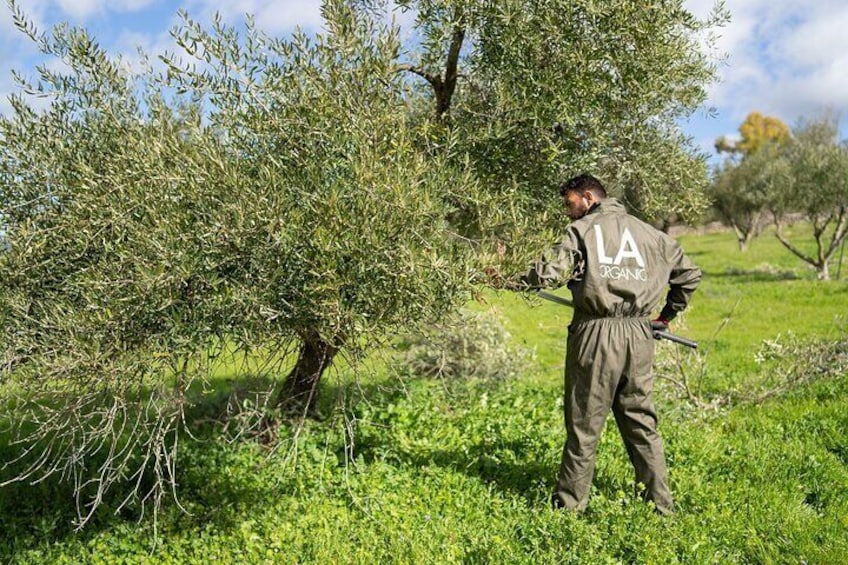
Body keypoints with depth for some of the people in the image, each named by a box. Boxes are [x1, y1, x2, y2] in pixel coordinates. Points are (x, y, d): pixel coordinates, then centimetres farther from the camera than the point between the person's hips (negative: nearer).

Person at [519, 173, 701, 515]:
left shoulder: (581, 230, 0)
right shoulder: (647, 232, 15)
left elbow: (551, 273, -13)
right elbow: (689, 273, 20)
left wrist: (511, 281, 4)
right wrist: (667, 315, 28)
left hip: (596, 334, -4)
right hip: (639, 335, 5)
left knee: (584, 422, 3)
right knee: (641, 419, 14)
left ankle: (570, 502, 12)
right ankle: (661, 501, 19)